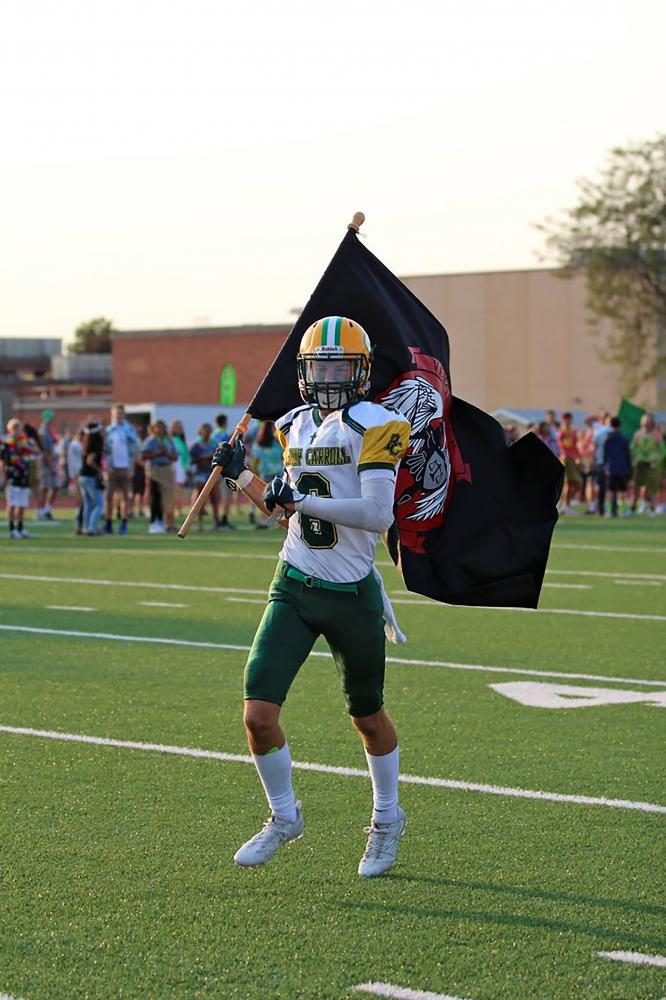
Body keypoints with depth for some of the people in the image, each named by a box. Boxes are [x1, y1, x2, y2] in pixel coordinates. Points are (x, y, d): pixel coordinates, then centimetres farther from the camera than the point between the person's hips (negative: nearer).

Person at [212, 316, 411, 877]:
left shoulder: (372, 425, -12)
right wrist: (241, 477, 10)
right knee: (259, 714, -8)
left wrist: (302, 498, -24)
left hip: (352, 594, -4)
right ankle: (284, 818, 16)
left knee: (368, 716, 13)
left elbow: (379, 514, -24)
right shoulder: (296, 426, 9)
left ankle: (388, 820, 37)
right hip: (295, 586, 5)